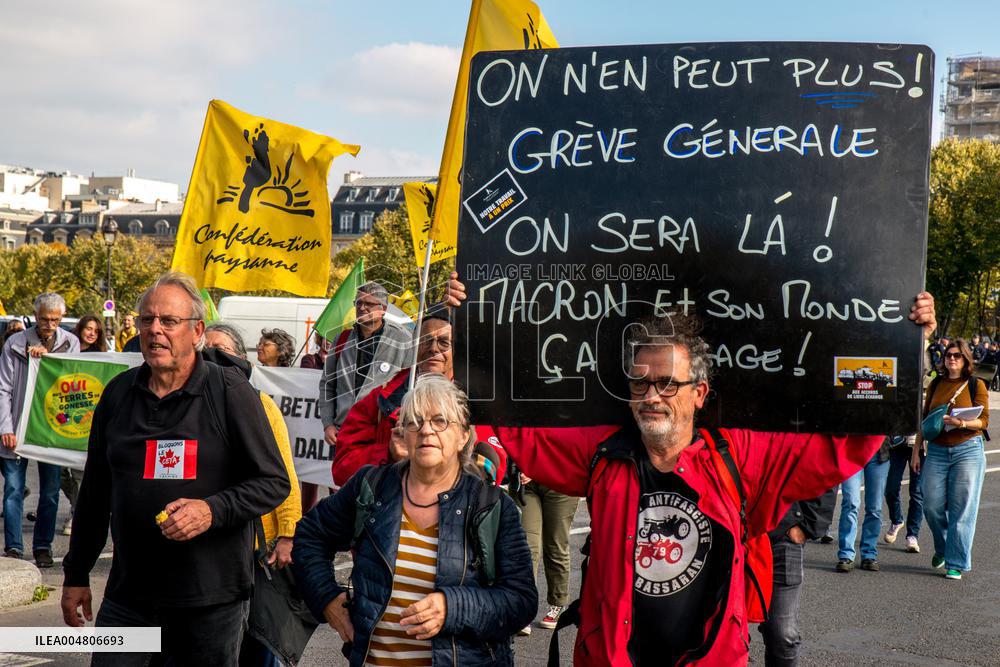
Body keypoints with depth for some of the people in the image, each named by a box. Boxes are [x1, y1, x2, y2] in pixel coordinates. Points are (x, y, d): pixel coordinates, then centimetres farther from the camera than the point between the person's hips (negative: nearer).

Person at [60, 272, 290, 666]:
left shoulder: (230, 391, -5)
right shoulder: (119, 393, 7)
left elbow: (274, 482, -5)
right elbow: (94, 493, 15)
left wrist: (212, 511, -20)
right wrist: (76, 575, 15)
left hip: (213, 599, -3)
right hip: (128, 594, 3)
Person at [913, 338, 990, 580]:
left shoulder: (976, 385, 1)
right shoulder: (935, 385, 12)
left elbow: (983, 420, -4)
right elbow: (924, 420, 15)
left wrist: (962, 423, -23)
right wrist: (916, 450, 11)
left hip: (967, 451, -3)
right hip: (936, 451, 3)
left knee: (962, 508, -4)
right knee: (932, 506, 0)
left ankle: (956, 563, 3)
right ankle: (942, 548, 26)